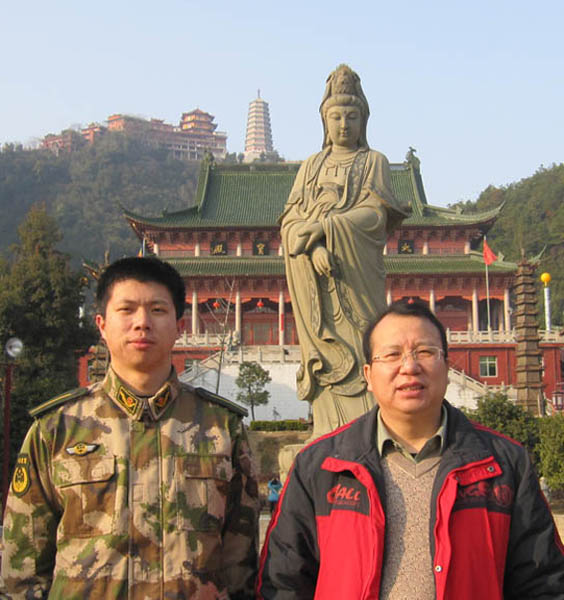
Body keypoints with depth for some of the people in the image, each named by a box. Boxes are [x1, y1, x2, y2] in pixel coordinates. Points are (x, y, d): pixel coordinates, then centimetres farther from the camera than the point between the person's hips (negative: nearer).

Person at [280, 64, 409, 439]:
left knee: (360, 349, -12)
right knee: (326, 356, -4)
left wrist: (318, 227, -12)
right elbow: (290, 220, 7)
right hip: (314, 271, 3)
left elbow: (374, 213, -4)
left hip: (355, 271, -2)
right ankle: (332, 435, -4)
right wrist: (315, 246, -15)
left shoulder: (374, 161, 14)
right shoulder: (311, 166, 21)